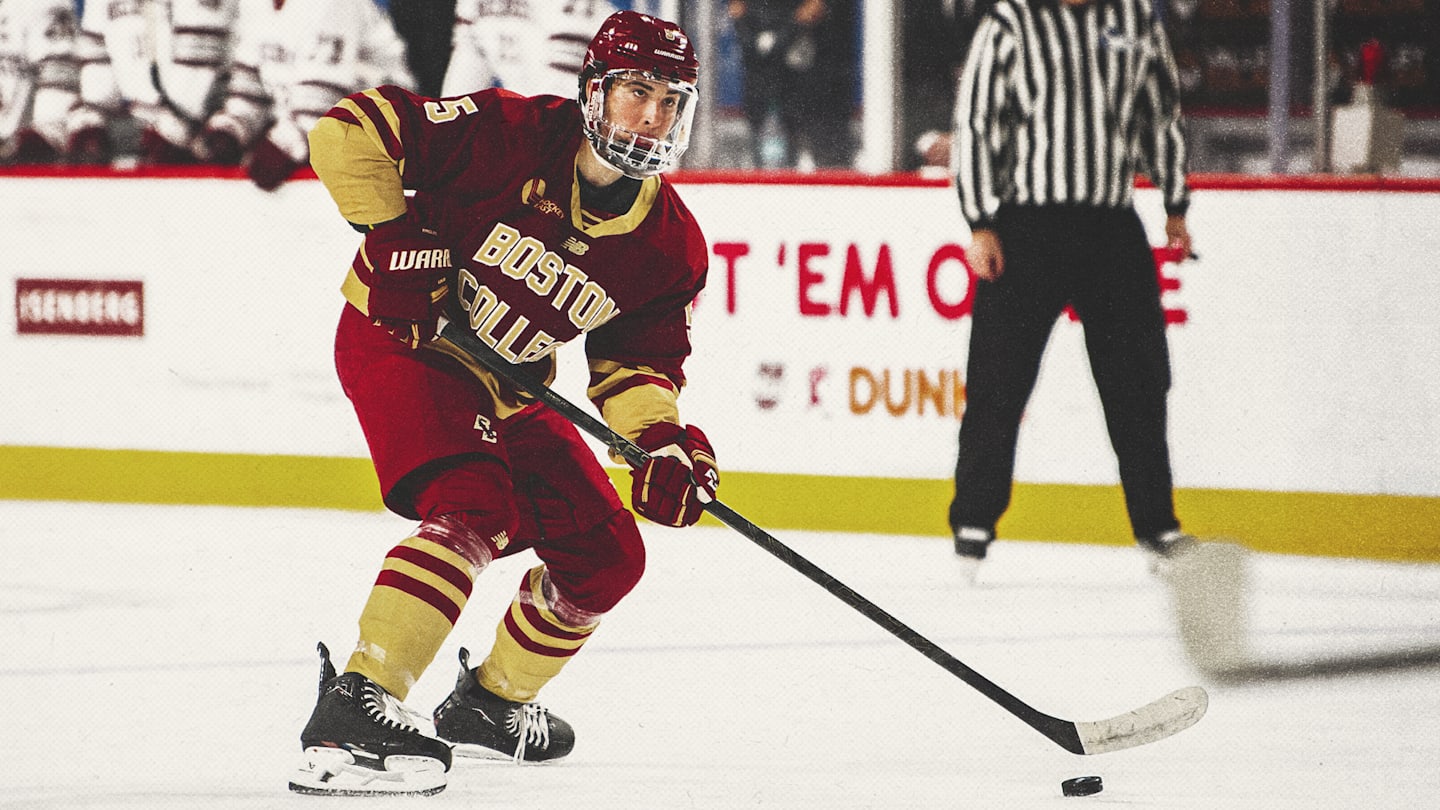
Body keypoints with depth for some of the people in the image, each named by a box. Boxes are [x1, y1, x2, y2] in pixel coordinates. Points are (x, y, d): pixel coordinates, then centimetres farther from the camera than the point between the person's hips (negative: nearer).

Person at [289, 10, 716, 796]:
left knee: (605, 556, 6)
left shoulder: (671, 247, -6)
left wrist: (659, 440, -16)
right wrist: (396, 238, -25)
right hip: (400, 340, -7)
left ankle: (492, 700, 31)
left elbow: (637, 358, 3)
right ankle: (352, 709, -37)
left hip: (506, 388, 7)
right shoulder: (512, 136, -23)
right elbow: (352, 131, -21)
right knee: (476, 510, -31)